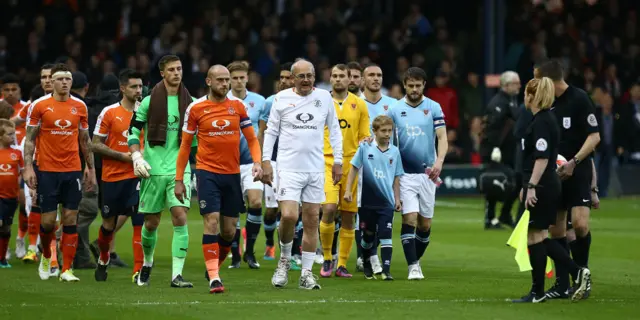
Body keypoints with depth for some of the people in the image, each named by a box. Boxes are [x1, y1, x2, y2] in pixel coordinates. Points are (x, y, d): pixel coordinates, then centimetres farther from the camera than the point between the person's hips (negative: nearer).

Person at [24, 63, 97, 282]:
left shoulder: (79, 106, 7)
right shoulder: (39, 105, -2)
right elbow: (30, 138, 0)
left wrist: (90, 168, 13)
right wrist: (28, 167, -8)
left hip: (73, 171, 2)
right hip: (47, 171, -2)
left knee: (70, 220, -2)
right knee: (48, 220, -2)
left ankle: (66, 270, 2)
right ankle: (46, 256, 27)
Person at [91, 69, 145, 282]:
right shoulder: (109, 113, -3)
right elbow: (95, 145, -4)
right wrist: (122, 156, -14)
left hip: (138, 176, 1)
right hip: (113, 176, -1)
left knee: (140, 222, -12)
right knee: (109, 223, 11)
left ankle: (139, 270, -10)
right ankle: (103, 260, 37)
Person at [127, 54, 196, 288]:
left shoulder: (189, 102, 6)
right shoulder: (149, 101, 1)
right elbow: (133, 131, 4)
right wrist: (137, 158, -8)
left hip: (179, 169, 1)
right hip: (153, 169, -1)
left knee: (180, 217, -15)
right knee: (151, 222, 7)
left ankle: (177, 275, -15)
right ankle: (147, 263, 34)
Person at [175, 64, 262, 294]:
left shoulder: (237, 106, 5)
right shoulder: (196, 108, -1)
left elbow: (251, 138, 9)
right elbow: (185, 145, 5)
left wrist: (257, 162, -10)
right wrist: (179, 179, 3)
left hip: (232, 174, 3)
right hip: (207, 172, -3)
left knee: (229, 230, 7)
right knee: (212, 222, -13)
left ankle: (214, 265, 31)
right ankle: (214, 278, -14)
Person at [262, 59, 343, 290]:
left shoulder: (324, 97, 6)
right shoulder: (281, 98, 1)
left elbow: (334, 130, 13)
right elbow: (271, 131, 7)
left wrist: (338, 161, 8)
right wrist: (266, 161, 0)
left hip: (316, 169, 2)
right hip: (288, 167, -2)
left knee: (312, 220, 2)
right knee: (289, 216, -16)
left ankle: (306, 273, 9)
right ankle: (284, 261, 9)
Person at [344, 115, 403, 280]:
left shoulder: (394, 151, 5)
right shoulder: (365, 148, -2)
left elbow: (396, 177, 11)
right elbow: (354, 169, 2)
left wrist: (397, 199, 9)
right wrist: (348, 190, -4)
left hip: (387, 202, 1)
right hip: (368, 201, -1)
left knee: (386, 235, -10)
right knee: (368, 236, 11)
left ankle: (386, 270, -13)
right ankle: (366, 265, 32)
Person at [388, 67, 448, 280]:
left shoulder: (433, 108, 1)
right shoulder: (395, 109, 2)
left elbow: (442, 137, -6)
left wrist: (439, 161, -21)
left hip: (427, 173, 1)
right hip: (405, 173, -1)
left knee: (425, 224, 6)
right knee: (409, 219, -13)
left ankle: (416, 260, 26)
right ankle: (413, 267, -12)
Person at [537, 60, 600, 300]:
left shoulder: (579, 99, -10)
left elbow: (594, 136, -11)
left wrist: (574, 162, -19)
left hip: (578, 171, -6)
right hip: (554, 172, 6)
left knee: (579, 223, -18)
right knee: (555, 229, 4)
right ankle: (562, 285, 10)